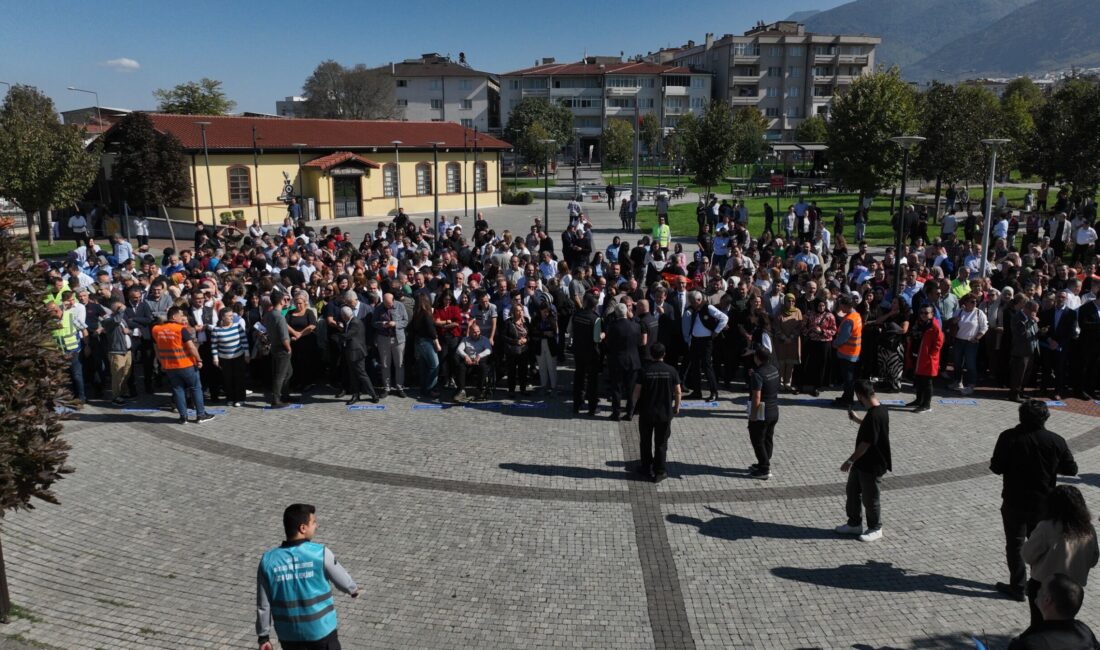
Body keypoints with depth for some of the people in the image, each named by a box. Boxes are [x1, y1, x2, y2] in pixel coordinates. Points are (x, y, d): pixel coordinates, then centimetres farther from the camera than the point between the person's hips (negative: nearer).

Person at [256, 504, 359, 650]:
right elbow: (343, 581, 0)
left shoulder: (268, 561, -10)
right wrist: (354, 589, 23)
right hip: (321, 630, -2)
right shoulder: (320, 553, -16)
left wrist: (264, 636, 9)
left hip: (289, 634, 3)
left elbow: (263, 606, -3)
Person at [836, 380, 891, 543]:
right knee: (852, 491, 19)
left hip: (872, 465, -10)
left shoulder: (874, 415, -28)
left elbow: (866, 443, -26)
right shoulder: (880, 410, 2)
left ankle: (875, 529, 26)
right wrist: (856, 419, 27)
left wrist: (850, 460, -19)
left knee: (869, 498, 7)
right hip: (862, 462, 10)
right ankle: (854, 523, 33)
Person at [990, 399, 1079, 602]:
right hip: (1043, 503, 3)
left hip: (1015, 503, -3)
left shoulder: (1009, 437, -17)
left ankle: (1017, 587, 14)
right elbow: (1071, 470, 0)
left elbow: (996, 468, -16)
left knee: (1015, 544, 10)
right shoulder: (1056, 441, -9)